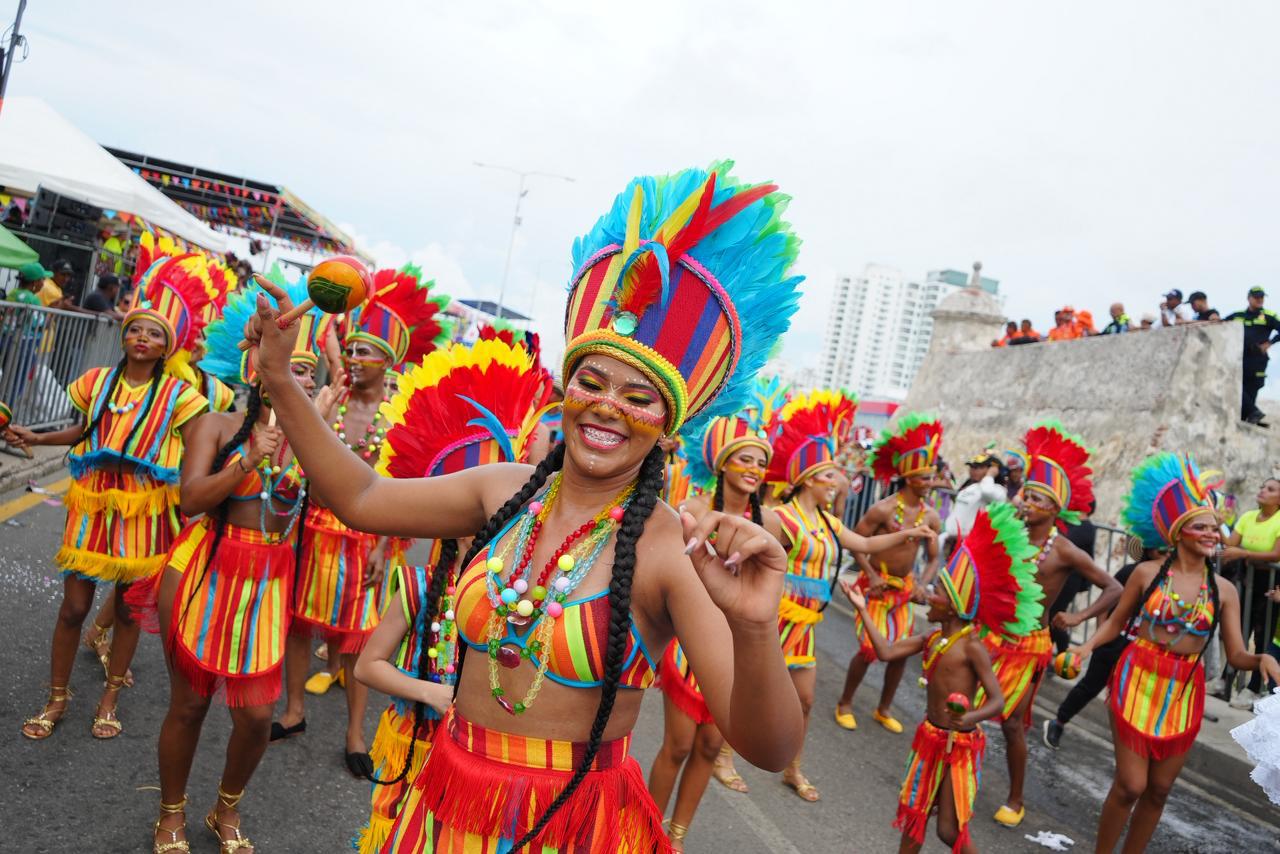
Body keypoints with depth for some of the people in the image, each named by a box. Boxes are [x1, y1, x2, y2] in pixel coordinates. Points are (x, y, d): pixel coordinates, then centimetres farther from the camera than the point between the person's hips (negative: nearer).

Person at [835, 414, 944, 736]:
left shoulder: (931, 516, -2)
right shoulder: (884, 509, -17)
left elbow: (933, 557, 7)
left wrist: (923, 584, -9)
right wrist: (871, 576, -19)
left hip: (905, 587, 5)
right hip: (878, 585, -5)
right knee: (869, 648, -8)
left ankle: (884, 708, 26)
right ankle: (845, 703, 13)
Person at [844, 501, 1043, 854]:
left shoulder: (971, 647, -20)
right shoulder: (932, 638, 1)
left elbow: (997, 700, -22)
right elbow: (886, 652, -2)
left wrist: (972, 717, -42)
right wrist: (863, 609, -1)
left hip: (960, 745, -7)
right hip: (930, 737, 7)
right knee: (913, 811, 16)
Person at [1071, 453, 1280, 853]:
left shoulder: (1224, 590, -1)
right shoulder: (1147, 572, -7)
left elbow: (1236, 655, -2)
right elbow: (1115, 622, -1)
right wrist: (1085, 647, -17)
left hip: (1184, 692, 3)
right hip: (1138, 681, -3)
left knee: (1159, 789, 13)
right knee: (1130, 785, -3)